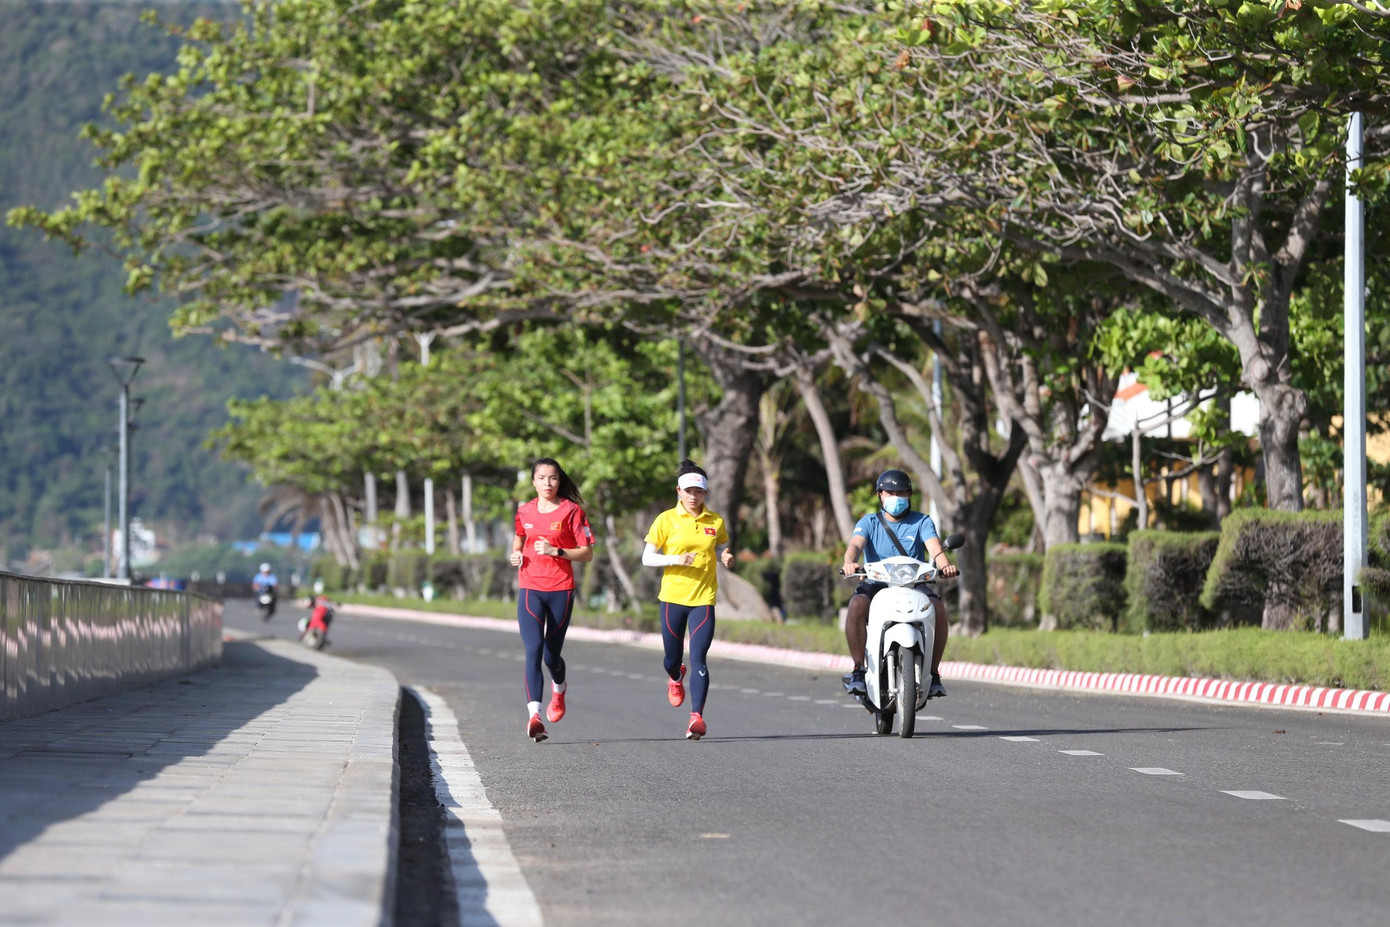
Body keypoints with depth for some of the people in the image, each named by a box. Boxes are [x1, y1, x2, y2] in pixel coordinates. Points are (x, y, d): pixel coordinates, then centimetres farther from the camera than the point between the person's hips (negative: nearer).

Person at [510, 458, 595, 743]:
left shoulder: (572, 511, -3)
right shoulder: (524, 512, 7)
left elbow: (587, 553, -4)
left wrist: (557, 551, -17)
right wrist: (516, 554, 6)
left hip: (561, 590, -1)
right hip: (530, 589, 1)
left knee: (551, 655, 7)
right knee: (533, 649, -16)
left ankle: (559, 688, 44)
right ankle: (533, 714, -24)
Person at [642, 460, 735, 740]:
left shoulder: (715, 522, 4)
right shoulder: (667, 520, -3)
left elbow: (722, 550, 19)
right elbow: (647, 558, -2)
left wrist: (726, 559, -4)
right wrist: (676, 560, -18)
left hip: (703, 598, 0)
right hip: (672, 597, 0)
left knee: (698, 659, -13)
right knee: (672, 658, 12)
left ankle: (697, 716, -16)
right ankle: (676, 678, 49)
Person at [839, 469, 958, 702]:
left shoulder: (921, 522, 11)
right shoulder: (869, 522, 11)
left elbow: (934, 547, -8)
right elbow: (856, 544, -10)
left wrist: (944, 565, -32)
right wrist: (850, 561, -35)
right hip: (876, 584, 0)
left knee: (938, 607, -30)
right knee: (857, 605, -33)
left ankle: (933, 673, -18)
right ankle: (858, 669, -25)